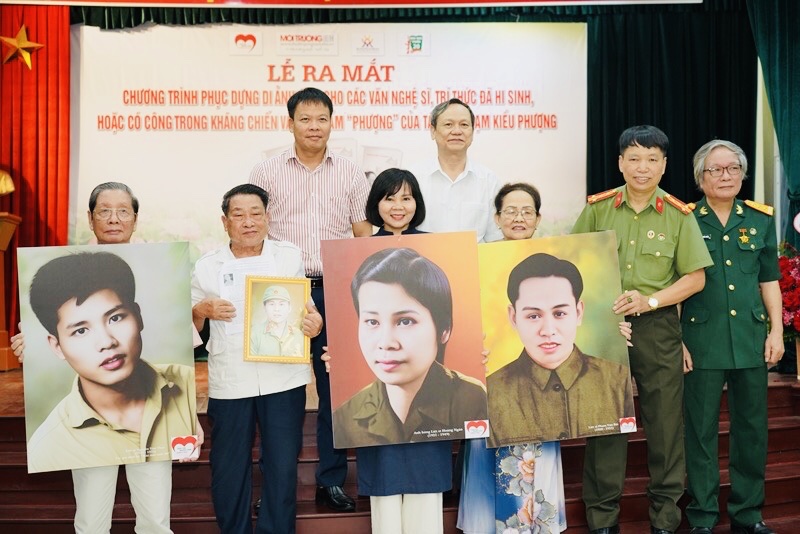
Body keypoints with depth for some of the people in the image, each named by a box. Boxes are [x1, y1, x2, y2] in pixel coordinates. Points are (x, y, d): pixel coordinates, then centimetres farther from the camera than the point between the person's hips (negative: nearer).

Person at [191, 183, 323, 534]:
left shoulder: (290, 257, 5)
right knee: (228, 470, 9)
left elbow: (305, 307, 11)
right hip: (229, 382, 0)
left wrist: (314, 321, -12)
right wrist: (202, 310, -13)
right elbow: (189, 328, 9)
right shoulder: (206, 267, 4)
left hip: (283, 378, 0)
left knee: (282, 468, 7)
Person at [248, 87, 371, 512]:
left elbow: (364, 235, 9)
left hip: (336, 290, 1)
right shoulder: (267, 173, 6)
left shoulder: (350, 173, 9)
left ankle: (331, 481, 18)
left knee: (335, 386, 6)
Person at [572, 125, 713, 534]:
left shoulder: (678, 215, 0)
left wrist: (650, 300, -13)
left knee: (664, 419, 7)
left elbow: (695, 277, 0)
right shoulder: (597, 208, 2)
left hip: (658, 327, 0)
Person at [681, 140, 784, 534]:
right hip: (702, 339, -3)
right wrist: (677, 341, -5)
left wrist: (776, 330, 6)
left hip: (751, 338, 3)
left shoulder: (761, 219, 9)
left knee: (752, 426, 10)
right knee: (701, 429, 4)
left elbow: (769, 280, 13)